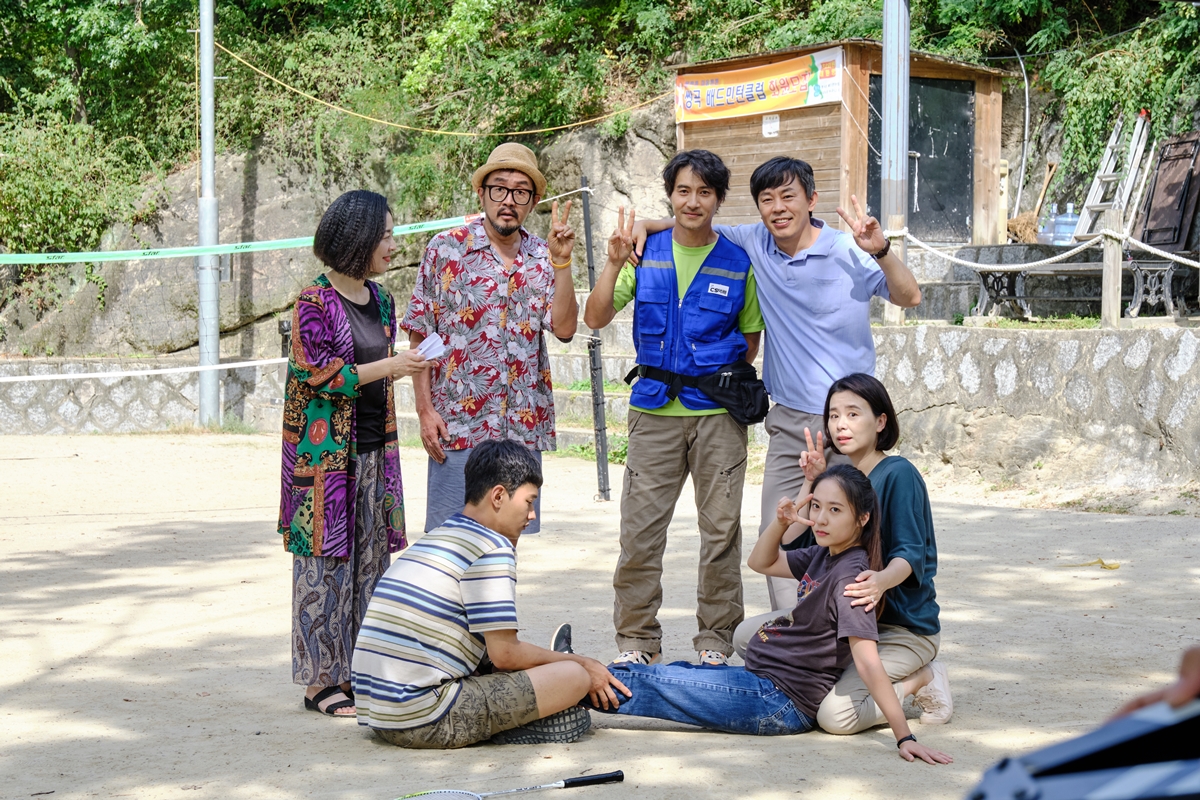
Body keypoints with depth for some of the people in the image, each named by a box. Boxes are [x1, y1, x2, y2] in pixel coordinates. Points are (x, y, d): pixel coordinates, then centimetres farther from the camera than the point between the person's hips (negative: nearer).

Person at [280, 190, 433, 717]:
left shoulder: (380, 302, 12)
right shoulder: (315, 302, -10)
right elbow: (317, 375, -15)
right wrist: (389, 367, -16)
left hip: (372, 450, 7)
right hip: (325, 451, -7)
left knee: (370, 558, 8)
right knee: (326, 558, -3)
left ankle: (357, 669, 16)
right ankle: (321, 679, 3)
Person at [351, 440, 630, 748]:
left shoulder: (435, 538, 21)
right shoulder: (492, 548, -8)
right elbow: (506, 654, -9)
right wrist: (580, 664, 5)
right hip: (426, 721, -10)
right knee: (574, 677, -7)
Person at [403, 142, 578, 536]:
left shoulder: (543, 259, 9)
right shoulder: (447, 249, -1)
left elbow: (565, 328, -4)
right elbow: (420, 337, -1)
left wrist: (561, 262, -12)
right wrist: (425, 410, -8)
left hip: (524, 426, 3)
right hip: (459, 424, -3)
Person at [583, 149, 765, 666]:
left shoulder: (738, 263, 3)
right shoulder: (646, 254, 6)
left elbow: (750, 339, 12)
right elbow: (595, 319, 0)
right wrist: (615, 264, -11)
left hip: (718, 413, -1)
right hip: (655, 412, 1)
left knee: (721, 529, 4)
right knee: (639, 528, 0)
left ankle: (715, 639, 16)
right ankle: (636, 639, 12)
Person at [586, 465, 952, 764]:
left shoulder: (849, 575, -22)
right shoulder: (824, 554, 4)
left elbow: (868, 662, -28)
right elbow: (761, 563, 18)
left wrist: (905, 737, -33)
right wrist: (780, 523, -3)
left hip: (779, 701, -8)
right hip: (763, 681, 8)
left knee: (651, 684, -3)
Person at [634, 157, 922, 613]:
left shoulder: (848, 252, -6)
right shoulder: (754, 244, 6)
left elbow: (909, 297, -10)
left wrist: (880, 252, -26)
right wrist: (649, 225, 3)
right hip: (789, 421, 4)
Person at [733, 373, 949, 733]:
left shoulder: (898, 474, -13)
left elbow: (910, 554, -22)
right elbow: (789, 542, 2)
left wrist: (881, 580, -44)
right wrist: (811, 482, -7)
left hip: (904, 627, -8)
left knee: (836, 714, -27)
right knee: (746, 635, -2)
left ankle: (923, 680, -1)